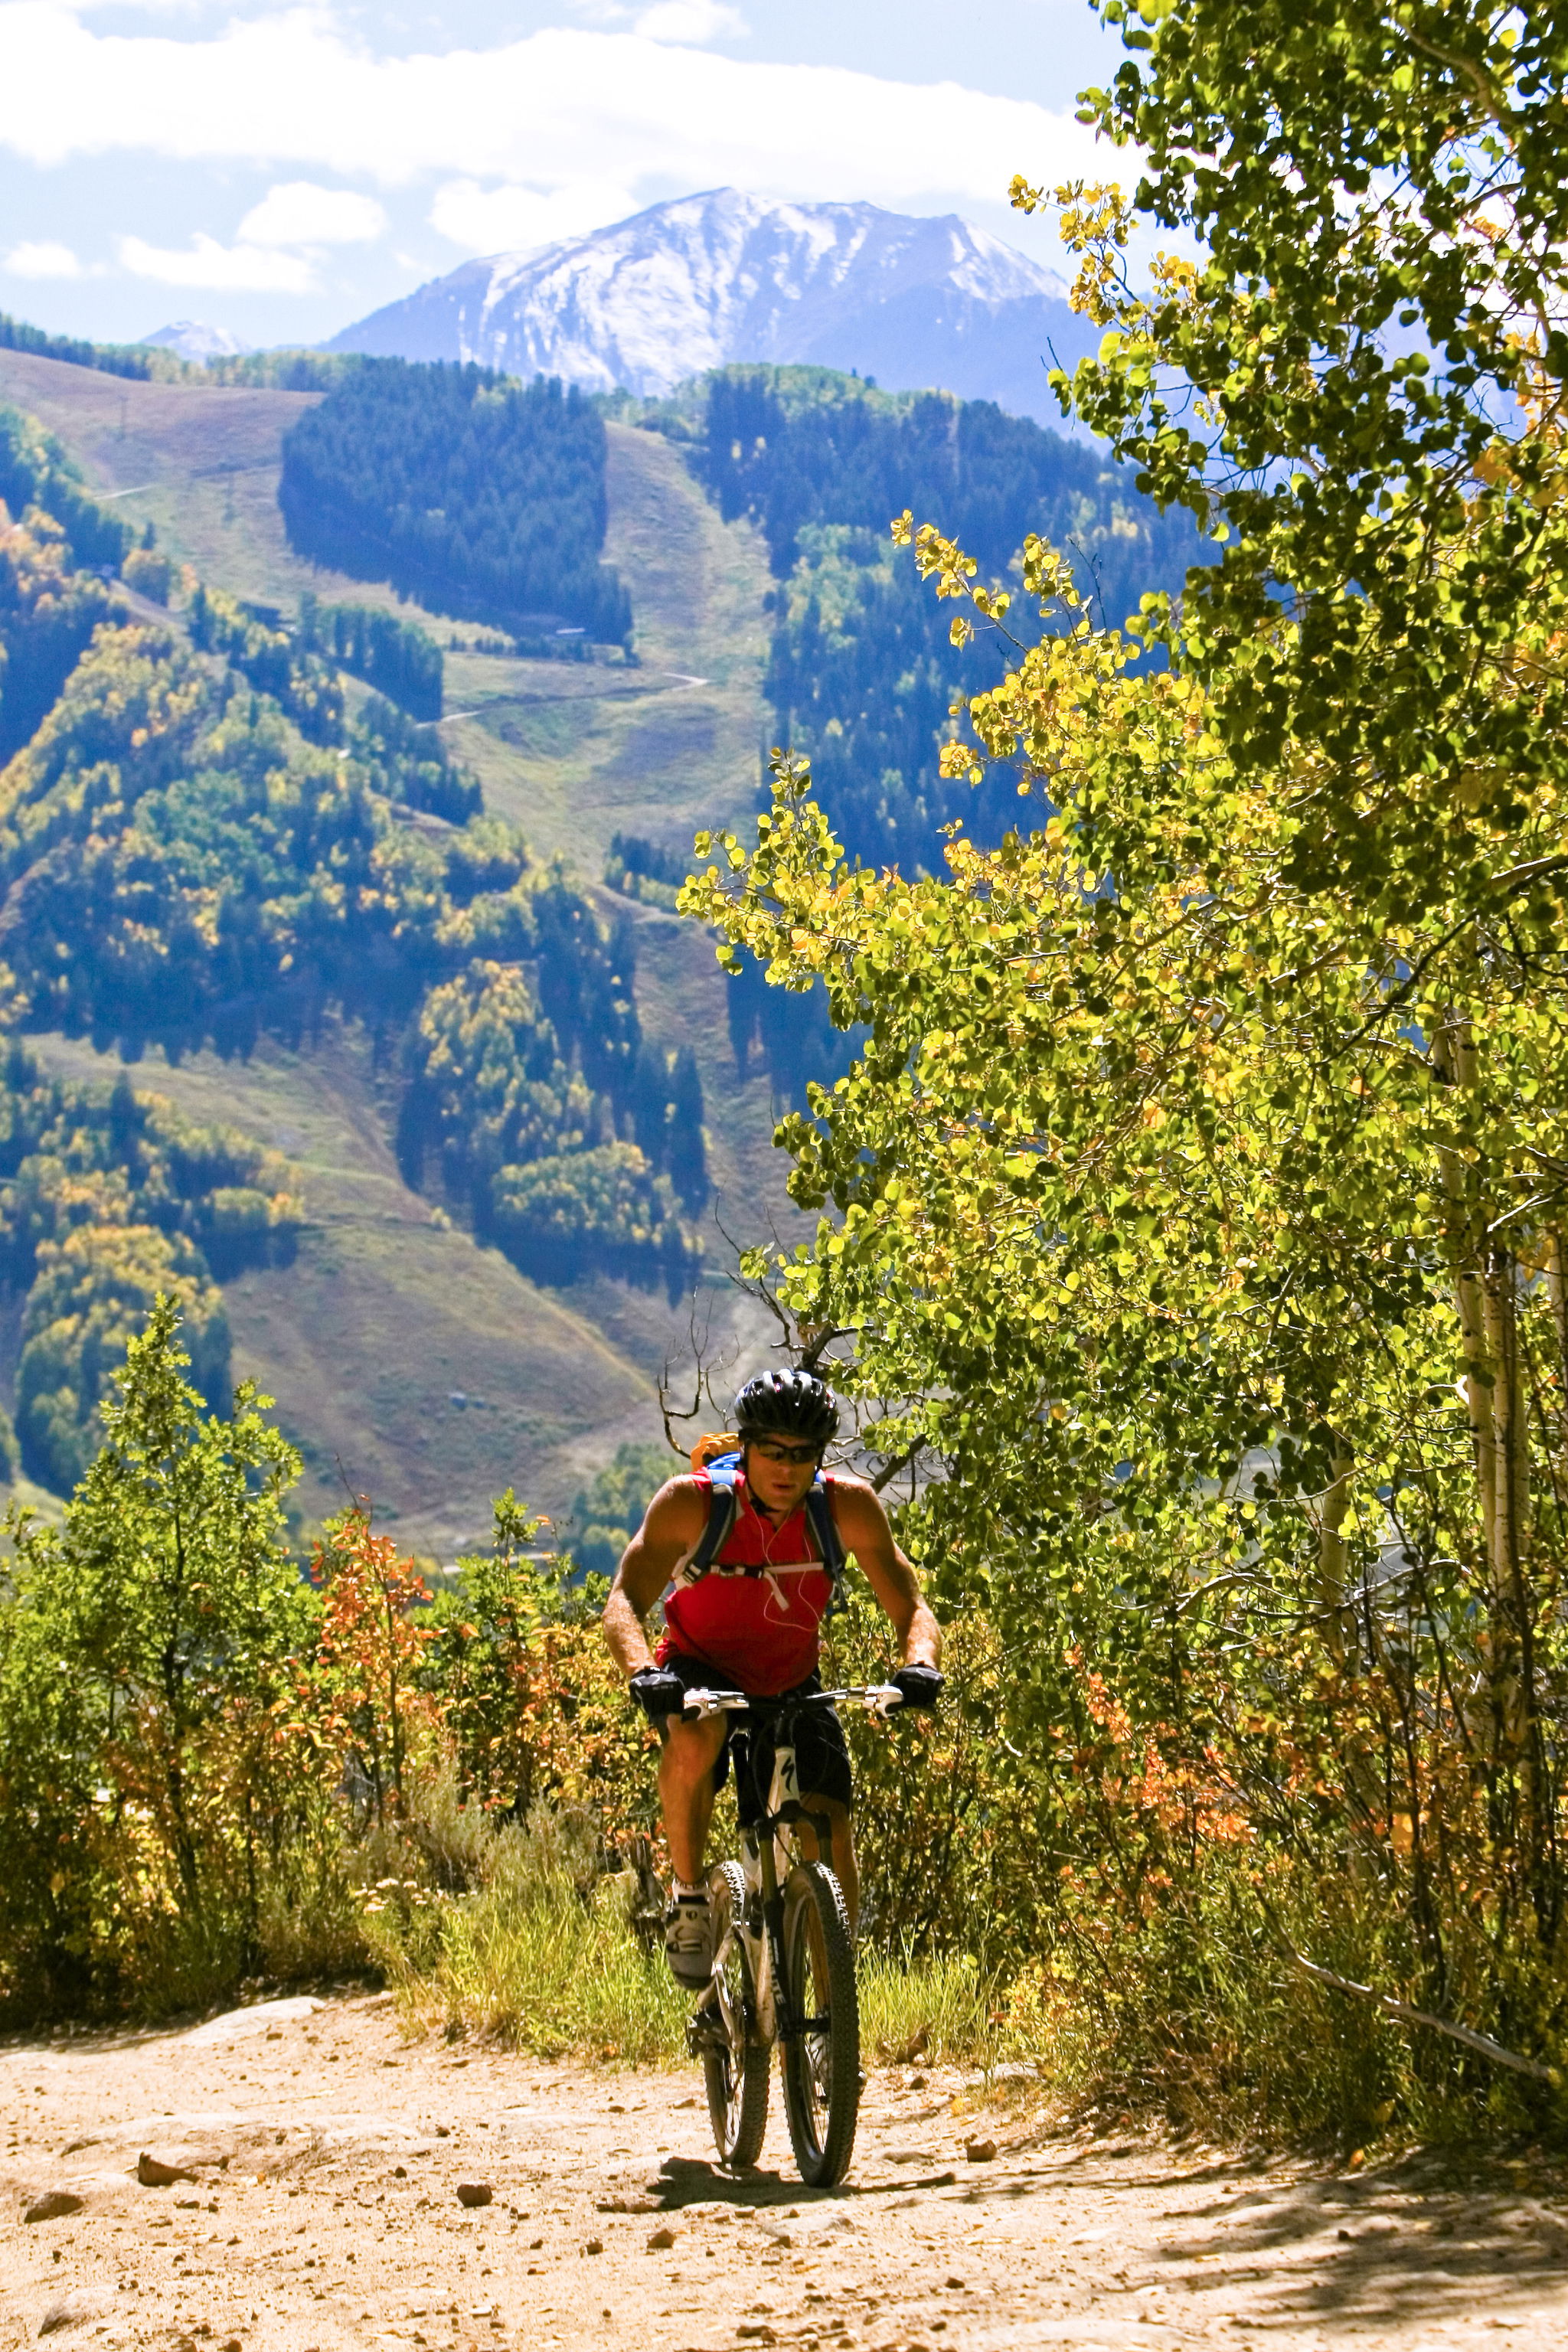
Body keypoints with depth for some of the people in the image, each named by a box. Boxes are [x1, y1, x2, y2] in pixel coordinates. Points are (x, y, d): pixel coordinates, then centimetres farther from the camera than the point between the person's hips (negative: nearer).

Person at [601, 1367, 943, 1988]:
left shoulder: (849, 1506, -17)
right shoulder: (692, 1503, -22)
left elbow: (910, 1607, -14)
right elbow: (625, 1602, -27)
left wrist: (920, 1662, -37)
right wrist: (642, 1672, -47)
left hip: (791, 1689, 2)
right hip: (699, 1672, -2)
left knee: (832, 1855, -14)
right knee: (697, 1735, -39)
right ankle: (687, 1898, -17)